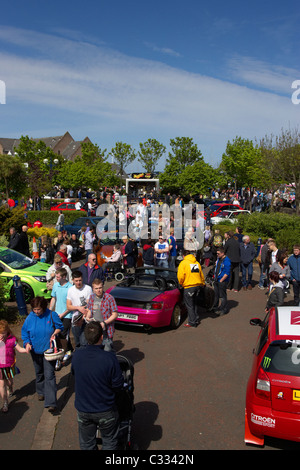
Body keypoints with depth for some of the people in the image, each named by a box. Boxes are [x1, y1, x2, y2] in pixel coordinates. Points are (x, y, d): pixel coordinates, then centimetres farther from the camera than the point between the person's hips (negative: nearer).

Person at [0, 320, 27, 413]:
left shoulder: (11, 339, -9)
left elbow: (19, 349, -6)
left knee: (9, 381, 18)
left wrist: (25, 350, -24)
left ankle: (10, 389, 54)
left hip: (9, 365, 1)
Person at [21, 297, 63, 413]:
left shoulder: (52, 315, -11)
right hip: (35, 350, 4)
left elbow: (59, 326, 2)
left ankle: (51, 403, -10)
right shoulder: (30, 318, -6)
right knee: (39, 373, 22)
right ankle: (41, 392, 48)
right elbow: (24, 332, 4)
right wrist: (27, 343, -14)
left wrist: (54, 333, -18)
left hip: (49, 349, -3)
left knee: (49, 375, -10)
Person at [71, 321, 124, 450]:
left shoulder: (77, 355, -17)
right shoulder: (110, 358, -28)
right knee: (109, 442, 21)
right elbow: (118, 385, -17)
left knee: (86, 444, 24)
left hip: (83, 409, 3)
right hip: (105, 410, -3)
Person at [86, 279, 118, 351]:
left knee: (107, 351, -1)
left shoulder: (109, 298, -12)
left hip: (106, 331, -5)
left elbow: (115, 315, -10)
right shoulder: (92, 297, 4)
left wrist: (105, 323, -20)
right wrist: (88, 317, -1)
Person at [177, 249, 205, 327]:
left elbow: (180, 276, -14)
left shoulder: (183, 263, -7)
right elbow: (201, 275, 19)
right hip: (198, 285, 6)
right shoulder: (197, 263, 11)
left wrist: (181, 283, 5)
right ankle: (196, 319, 29)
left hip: (188, 287, -6)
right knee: (194, 303, 22)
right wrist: (202, 284, 33)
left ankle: (192, 323, 6)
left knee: (189, 305, 3)